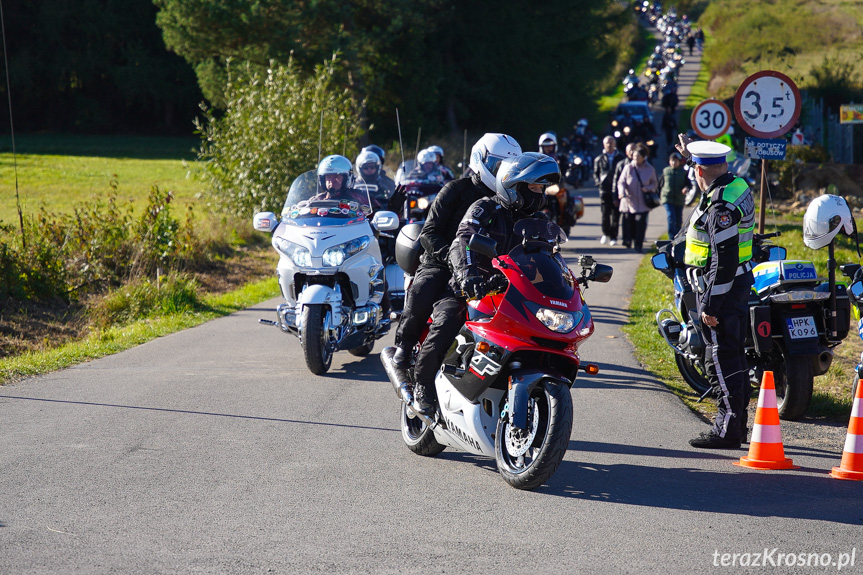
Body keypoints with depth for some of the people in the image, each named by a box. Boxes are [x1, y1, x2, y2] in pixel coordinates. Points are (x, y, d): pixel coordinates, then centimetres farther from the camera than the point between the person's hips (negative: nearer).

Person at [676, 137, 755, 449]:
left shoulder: (720, 206, -23)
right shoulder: (737, 184, 5)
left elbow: (724, 260, -26)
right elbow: (715, 173, 32)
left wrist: (711, 305, -22)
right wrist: (692, 152, 43)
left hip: (722, 285, -10)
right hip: (739, 282, 10)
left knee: (721, 359, -6)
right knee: (734, 356, 16)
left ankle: (728, 429, -4)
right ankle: (736, 424, 24)